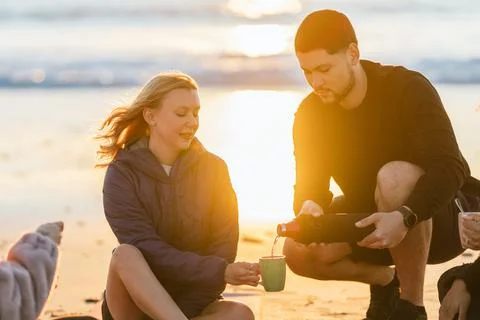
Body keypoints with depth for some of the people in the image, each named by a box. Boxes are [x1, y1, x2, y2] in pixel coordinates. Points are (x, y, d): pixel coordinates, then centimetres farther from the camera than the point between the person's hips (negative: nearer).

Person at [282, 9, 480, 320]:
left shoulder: (407, 89, -23)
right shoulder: (310, 115, -8)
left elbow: (450, 168, -33)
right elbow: (309, 186, -8)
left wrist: (404, 218, -49)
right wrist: (309, 208, -34)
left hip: (435, 218, -5)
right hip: (370, 222, 6)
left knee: (395, 176, -37)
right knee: (298, 252, -19)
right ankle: (384, 279, 11)